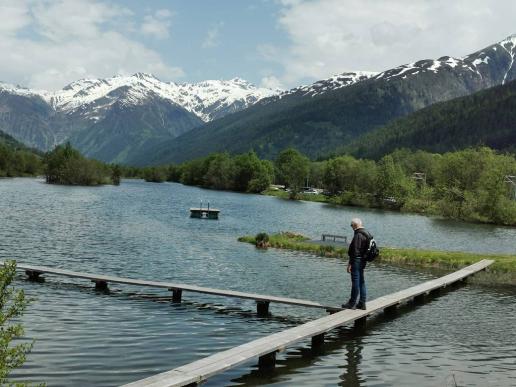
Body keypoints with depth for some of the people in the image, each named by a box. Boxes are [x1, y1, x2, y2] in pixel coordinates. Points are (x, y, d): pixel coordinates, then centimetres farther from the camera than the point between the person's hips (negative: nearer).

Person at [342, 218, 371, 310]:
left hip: (357, 261, -10)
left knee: (355, 282, -3)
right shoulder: (367, 234, 13)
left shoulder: (358, 235, -18)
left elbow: (355, 251, -22)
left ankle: (352, 303, 4)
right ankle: (362, 303, 18)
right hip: (363, 261, 10)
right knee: (361, 282, 14)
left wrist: (350, 263, -19)